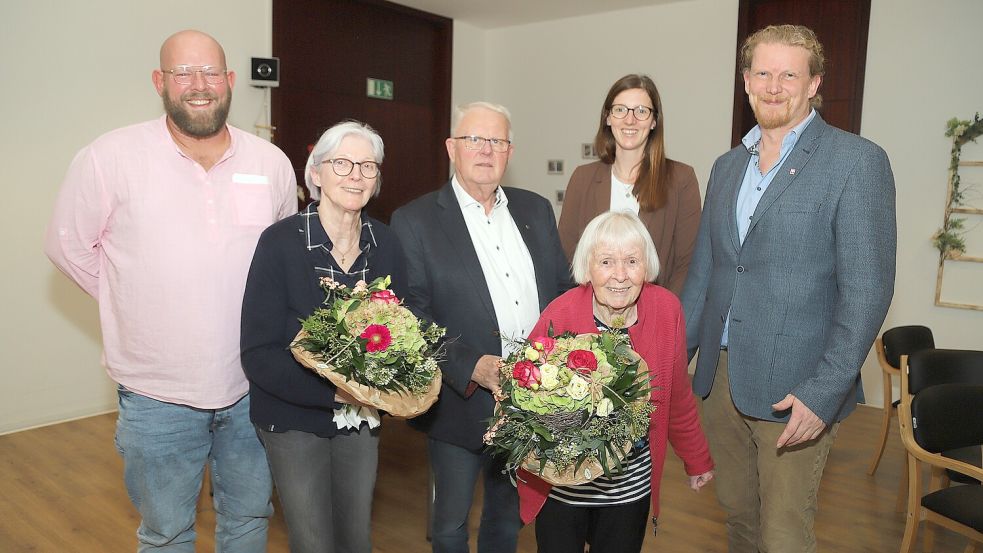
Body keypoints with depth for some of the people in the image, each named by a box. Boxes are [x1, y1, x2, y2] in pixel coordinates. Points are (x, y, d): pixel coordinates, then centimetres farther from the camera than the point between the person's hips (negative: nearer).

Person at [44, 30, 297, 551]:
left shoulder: (272, 162, -1)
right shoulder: (109, 157, -10)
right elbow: (68, 246, 1)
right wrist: (133, 303, -1)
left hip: (252, 388, 3)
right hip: (158, 394, -2)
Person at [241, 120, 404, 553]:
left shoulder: (385, 244, -5)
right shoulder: (280, 242, -17)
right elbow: (258, 354, -18)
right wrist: (335, 390, -27)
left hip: (361, 418, 4)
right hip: (294, 418, -4)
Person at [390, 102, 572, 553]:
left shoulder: (536, 210, 7)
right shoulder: (415, 220, -7)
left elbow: (564, 289, 10)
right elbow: (411, 315, -13)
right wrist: (471, 367, -23)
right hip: (462, 402, -4)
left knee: (509, 517, 23)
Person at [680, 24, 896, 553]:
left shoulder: (858, 161, -8)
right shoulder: (726, 166, 11)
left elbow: (867, 289, -12)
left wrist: (823, 393, -18)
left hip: (796, 390, -5)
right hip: (720, 376, 6)